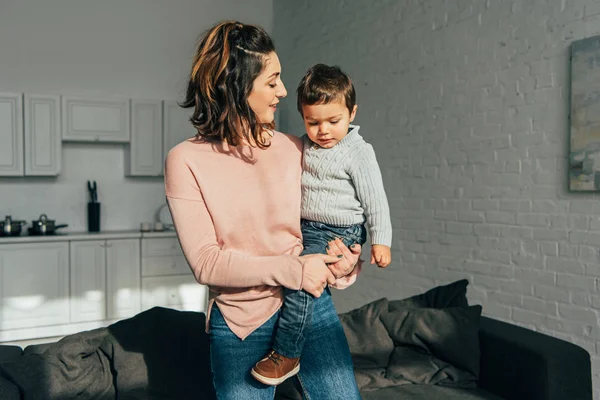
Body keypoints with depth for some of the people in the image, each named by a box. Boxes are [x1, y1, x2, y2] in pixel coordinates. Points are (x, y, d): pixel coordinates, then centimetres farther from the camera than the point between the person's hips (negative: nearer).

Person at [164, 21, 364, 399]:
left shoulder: (294, 148, 1)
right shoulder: (186, 161, -7)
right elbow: (205, 262, -13)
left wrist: (343, 262, -10)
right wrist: (292, 270, -20)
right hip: (239, 322, -2)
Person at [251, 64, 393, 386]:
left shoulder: (358, 152, -11)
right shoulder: (305, 145, 7)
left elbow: (375, 200, -9)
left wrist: (381, 240, -11)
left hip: (339, 233, -8)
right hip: (304, 227, 8)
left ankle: (286, 354, -13)